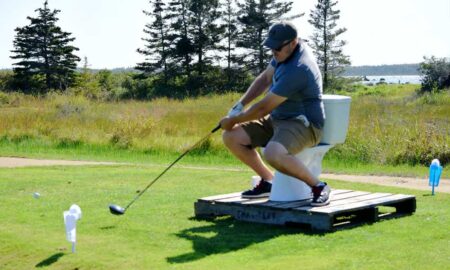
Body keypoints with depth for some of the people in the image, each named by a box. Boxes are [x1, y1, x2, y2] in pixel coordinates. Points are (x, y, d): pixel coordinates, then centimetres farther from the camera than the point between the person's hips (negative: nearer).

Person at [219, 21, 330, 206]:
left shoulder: (297, 69, -28)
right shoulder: (287, 51, 1)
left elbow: (263, 108, -23)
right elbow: (264, 78, 15)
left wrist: (233, 120, -9)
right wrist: (240, 105, 3)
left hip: (304, 124, -10)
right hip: (277, 119, 10)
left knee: (272, 153, -39)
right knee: (231, 136, 0)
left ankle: (318, 186, -16)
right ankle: (268, 182, 14)